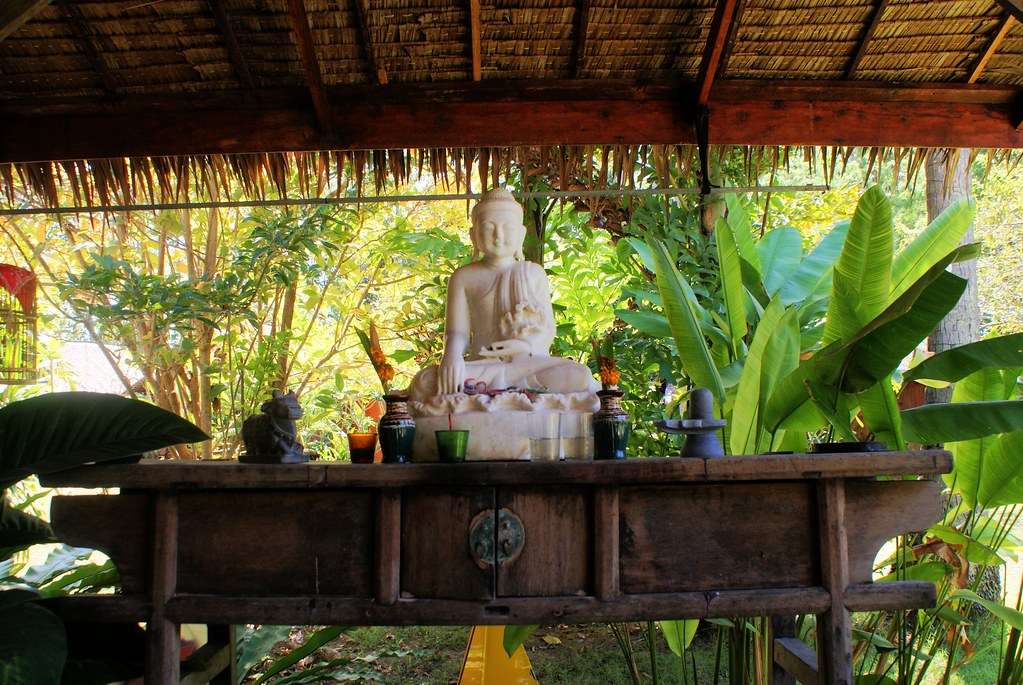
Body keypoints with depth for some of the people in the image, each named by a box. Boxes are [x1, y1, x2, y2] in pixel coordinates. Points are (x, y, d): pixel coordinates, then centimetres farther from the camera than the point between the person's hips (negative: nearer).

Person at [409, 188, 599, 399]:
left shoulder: (533, 273, 11)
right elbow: (458, 331, 2)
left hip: (529, 362, 1)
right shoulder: (464, 277, 9)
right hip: (482, 364, 0)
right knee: (423, 383, -30)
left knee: (580, 377, -32)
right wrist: (452, 354, -23)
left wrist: (527, 346, -18)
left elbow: (548, 328, 6)